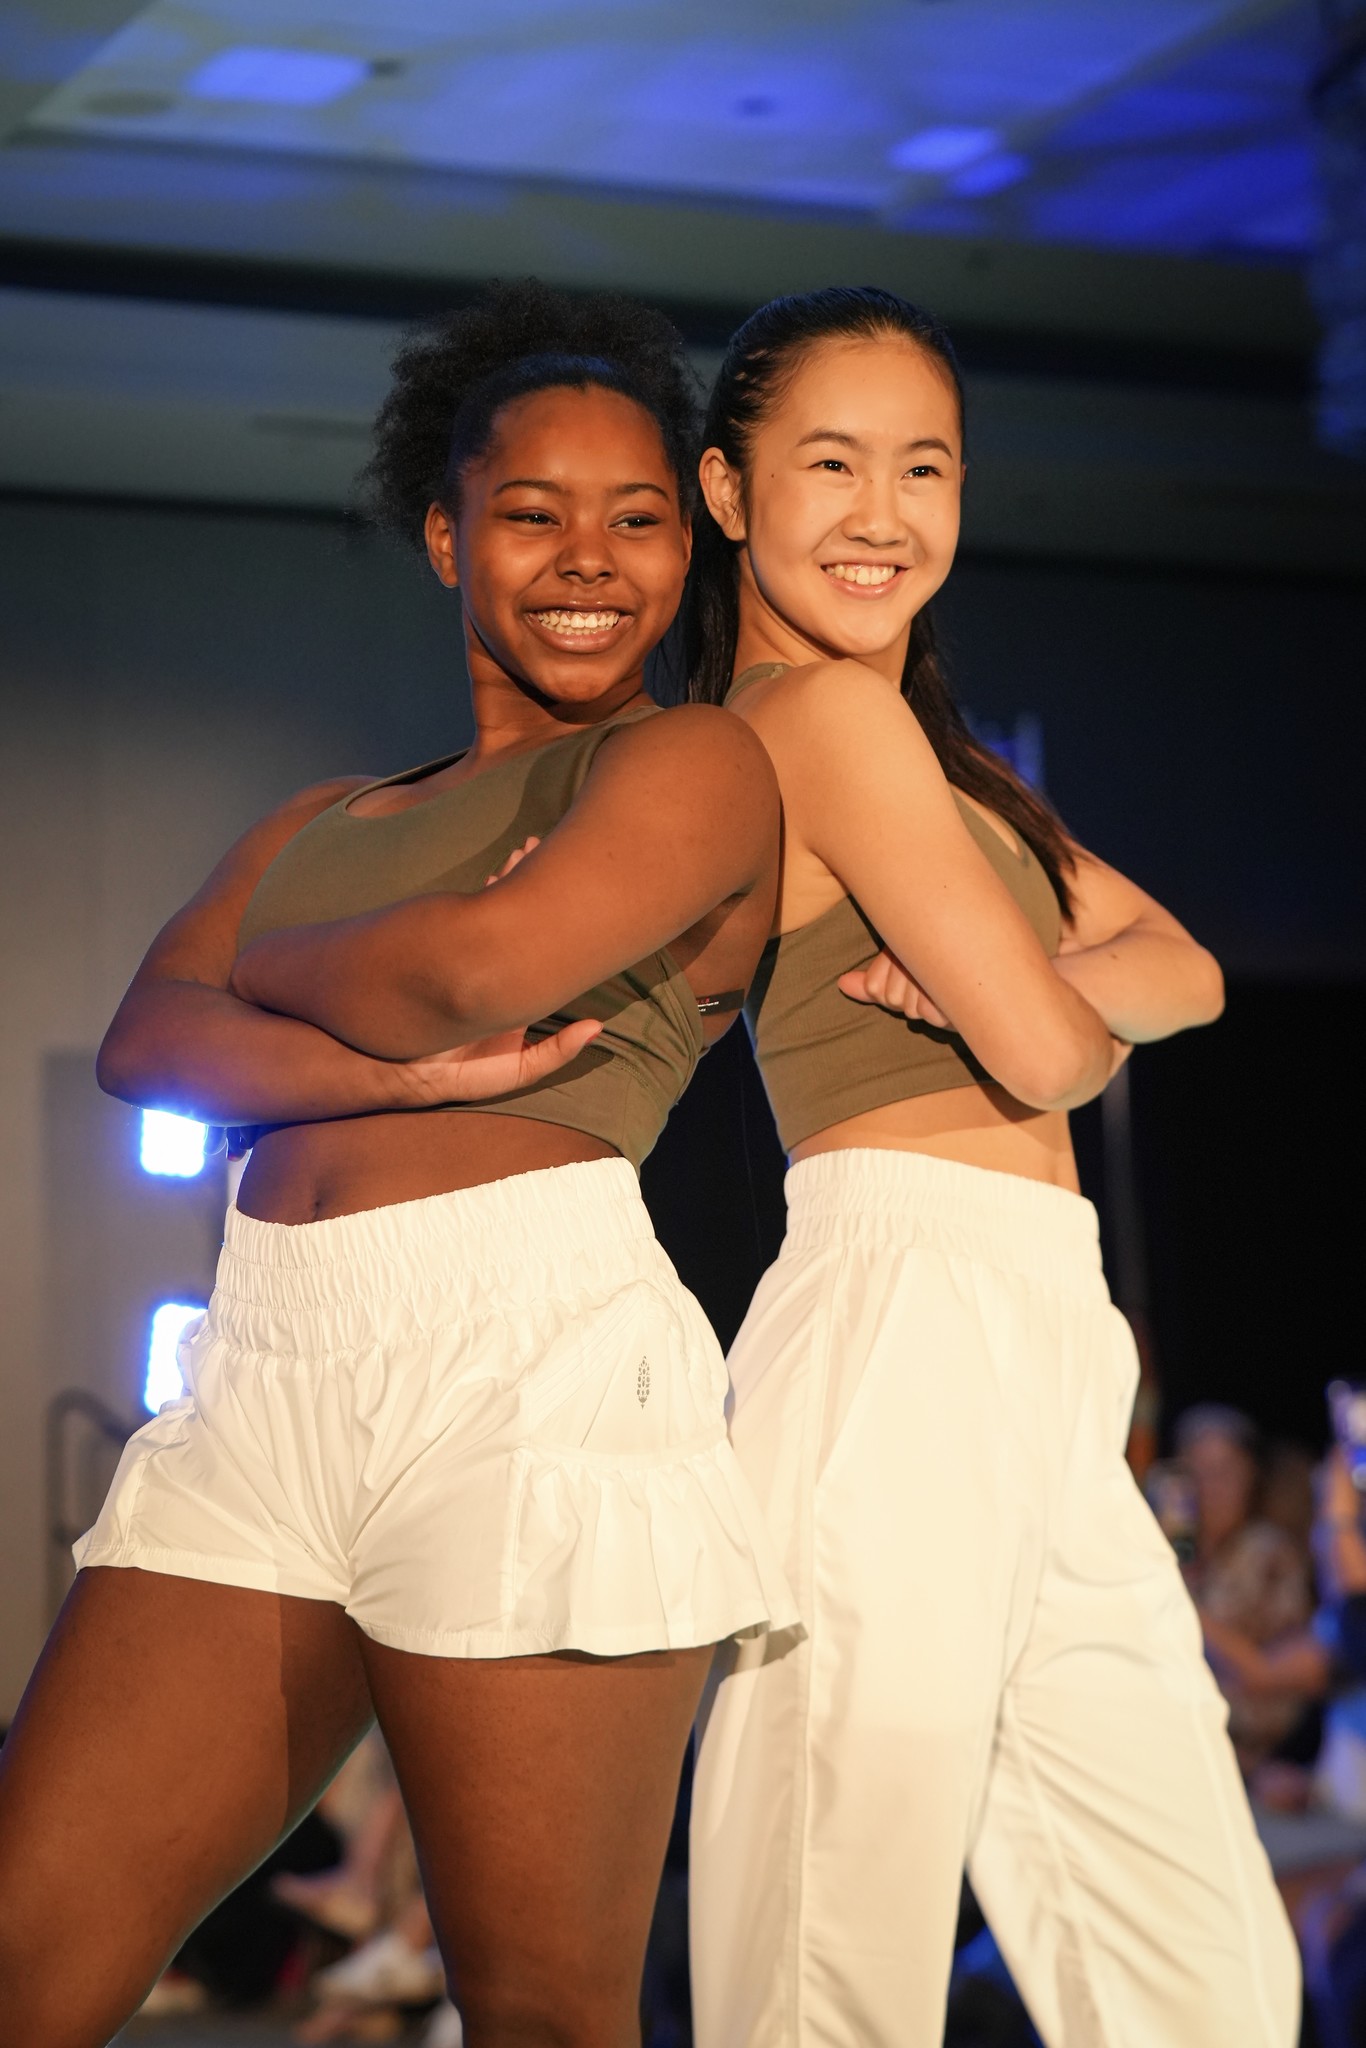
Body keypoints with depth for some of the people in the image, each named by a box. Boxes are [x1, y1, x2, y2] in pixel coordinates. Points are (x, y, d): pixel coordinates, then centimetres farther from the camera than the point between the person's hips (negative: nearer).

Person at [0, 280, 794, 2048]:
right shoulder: (321, 825, 25)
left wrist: (275, 966, 10)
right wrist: (417, 1065, -9)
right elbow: (144, 1042, 7)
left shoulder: (697, 761, 7)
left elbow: (476, 968, -10)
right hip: (267, 1376, 6)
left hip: (525, 1362, -6)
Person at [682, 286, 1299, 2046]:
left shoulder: (927, 743, 24)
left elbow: (1183, 971, 19)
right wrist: (1092, 1005, 12)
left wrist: (1017, 980, -3)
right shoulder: (830, 712, -6)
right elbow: (1045, 1050, -12)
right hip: (911, 1321, -10)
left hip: (1035, 1368, 10)